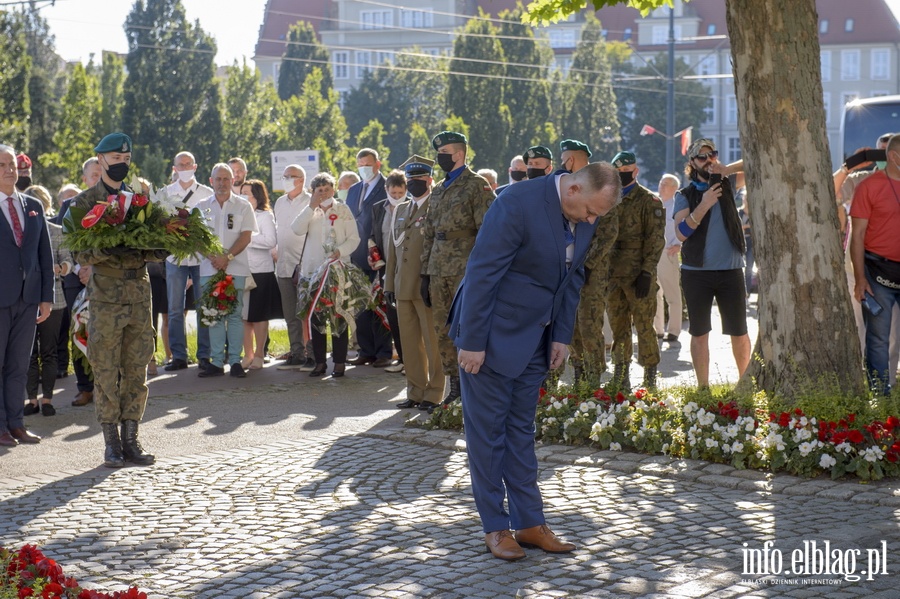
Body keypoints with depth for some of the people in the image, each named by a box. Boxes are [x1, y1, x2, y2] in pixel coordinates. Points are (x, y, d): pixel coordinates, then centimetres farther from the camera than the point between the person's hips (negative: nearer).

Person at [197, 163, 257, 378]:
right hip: (209, 269, 2)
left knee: (235, 314, -1)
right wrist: (213, 257, -12)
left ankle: (235, 361, 2)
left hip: (235, 269, -2)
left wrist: (227, 257, -13)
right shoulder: (202, 207, 11)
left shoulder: (243, 206, 6)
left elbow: (246, 236, -2)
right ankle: (216, 361, 5)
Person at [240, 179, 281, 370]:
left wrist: (248, 237, -12)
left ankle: (259, 355, 10)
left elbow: (271, 241, -15)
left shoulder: (265, 215, -1)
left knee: (259, 315, 2)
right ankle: (248, 355, 14)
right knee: (244, 315, 6)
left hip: (261, 271, -5)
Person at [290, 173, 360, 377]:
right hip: (313, 269, 2)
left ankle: (339, 362, 3)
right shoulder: (310, 212, 12)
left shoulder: (343, 210, 7)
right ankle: (320, 362, 9)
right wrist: (312, 206, -9)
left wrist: (340, 251, -15)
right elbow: (297, 230, -7)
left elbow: (354, 238, 2)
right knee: (315, 316, 2)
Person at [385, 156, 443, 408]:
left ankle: (434, 393, 5)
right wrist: (389, 284, 16)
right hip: (403, 289, 7)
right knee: (410, 342, 10)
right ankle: (415, 391, 18)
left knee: (433, 342, -1)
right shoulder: (400, 210, 18)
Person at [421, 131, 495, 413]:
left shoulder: (477, 186, -4)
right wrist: (425, 273, 15)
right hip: (440, 273, 7)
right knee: (443, 333, 8)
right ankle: (454, 388, 16)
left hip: (466, 272, -7)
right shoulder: (438, 191, 18)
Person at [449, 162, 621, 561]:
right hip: (492, 334, -7)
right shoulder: (517, 204, -24)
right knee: (487, 431, 1)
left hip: (534, 338, 7)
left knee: (521, 429, 12)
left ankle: (529, 523, 17)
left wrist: (562, 336, 3)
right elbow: (482, 273, -22)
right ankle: (495, 528, 9)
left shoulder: (585, 217, -1)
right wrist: (472, 343, -21)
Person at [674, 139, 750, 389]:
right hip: (696, 272, -1)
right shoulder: (685, 194, 3)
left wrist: (725, 170, -14)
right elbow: (681, 233, -9)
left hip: (731, 270, 1)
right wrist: (703, 206, -20)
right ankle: (703, 388, 12)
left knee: (739, 332, 3)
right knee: (699, 333, 4)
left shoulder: (727, 184, 7)